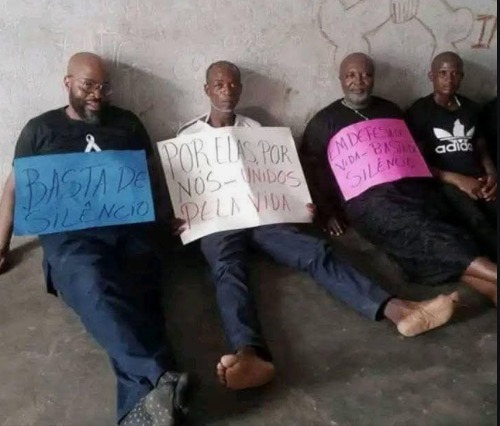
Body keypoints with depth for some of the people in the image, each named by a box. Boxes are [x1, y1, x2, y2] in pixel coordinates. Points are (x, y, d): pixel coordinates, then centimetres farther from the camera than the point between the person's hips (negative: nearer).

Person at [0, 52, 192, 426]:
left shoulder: (127, 123, 23)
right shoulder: (41, 128, 20)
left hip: (127, 226, 2)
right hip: (69, 231, -1)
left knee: (134, 294, -31)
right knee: (94, 286, -37)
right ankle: (159, 381, -54)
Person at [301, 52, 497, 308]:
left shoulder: (390, 111, 26)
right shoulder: (324, 121, 15)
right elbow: (309, 168, 11)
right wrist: (326, 211, 0)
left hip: (410, 189, 4)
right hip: (367, 199, -4)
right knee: (424, 235, -31)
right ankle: (493, 276, -45)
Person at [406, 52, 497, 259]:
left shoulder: (471, 108, 21)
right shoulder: (420, 111, 5)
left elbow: (482, 149, 23)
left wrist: (492, 175, -1)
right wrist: (457, 180, -14)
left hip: (479, 180, 4)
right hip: (444, 182, -4)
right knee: (477, 221, -36)